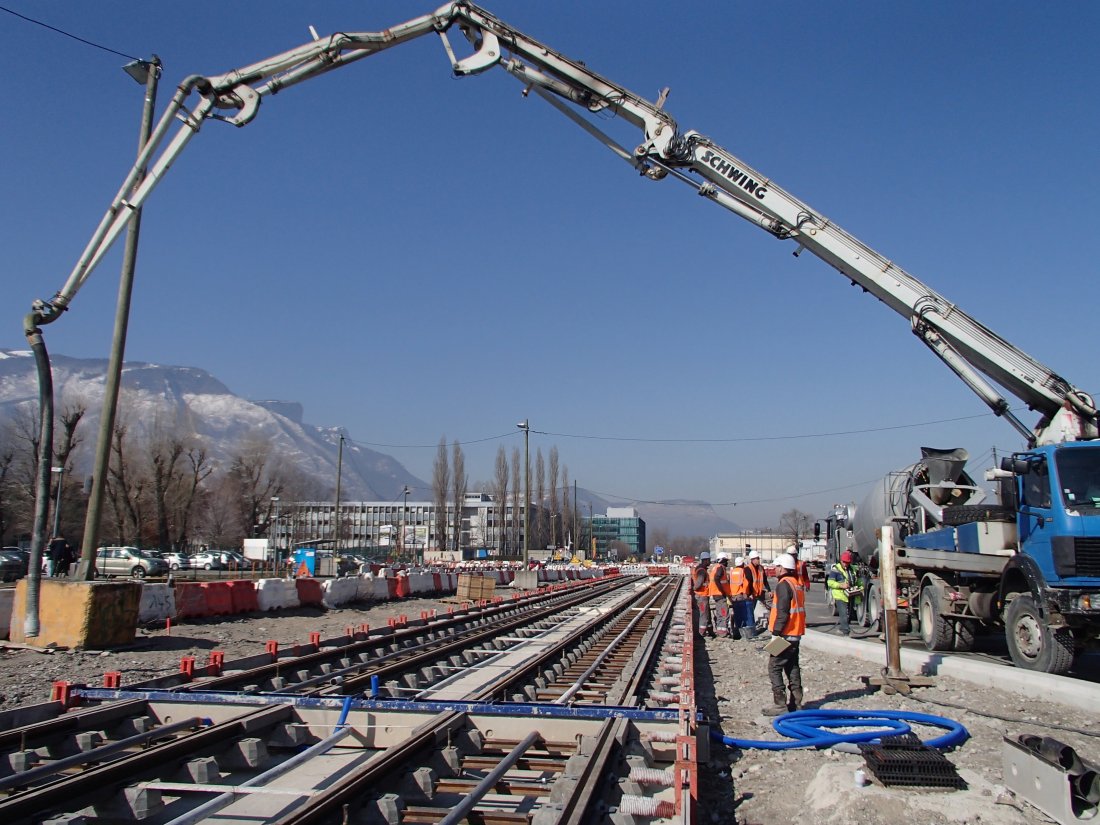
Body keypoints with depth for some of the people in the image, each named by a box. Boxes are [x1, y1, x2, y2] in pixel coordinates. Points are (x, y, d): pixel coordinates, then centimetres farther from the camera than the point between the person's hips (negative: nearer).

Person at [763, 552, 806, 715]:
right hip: (796, 634, 10)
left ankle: (780, 704, -6)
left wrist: (776, 632, -17)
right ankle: (796, 703, 17)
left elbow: (782, 612, -21)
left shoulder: (784, 585, -16)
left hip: (785, 635, -10)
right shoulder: (797, 584, 14)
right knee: (793, 668, 13)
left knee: (774, 668, -5)